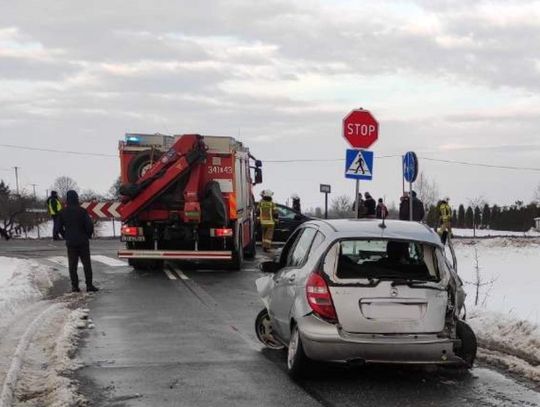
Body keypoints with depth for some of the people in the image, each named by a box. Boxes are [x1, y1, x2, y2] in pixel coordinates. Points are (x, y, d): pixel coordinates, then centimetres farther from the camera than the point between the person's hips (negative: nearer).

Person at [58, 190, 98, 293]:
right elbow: (89, 225, -14)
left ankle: (74, 286, 3)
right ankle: (89, 285, 0)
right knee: (86, 263, 3)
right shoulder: (82, 211, -10)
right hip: (83, 242, -2)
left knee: (72, 265, 6)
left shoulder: (63, 213, 1)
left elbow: (59, 228, 6)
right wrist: (88, 235, 4)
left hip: (70, 243, 2)